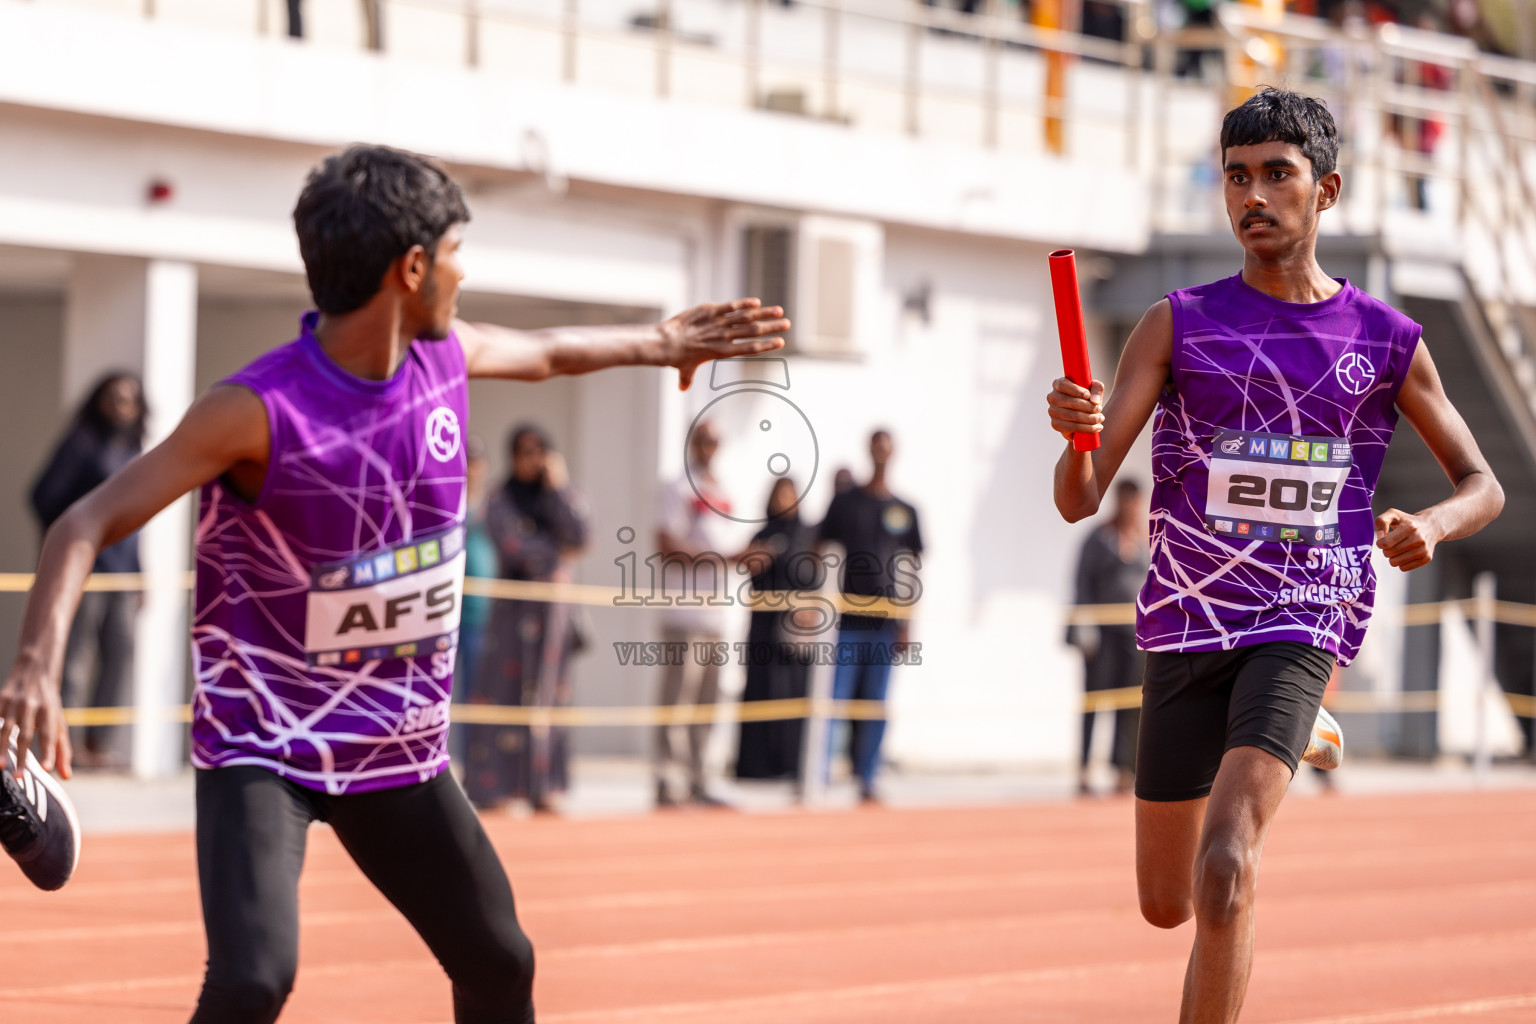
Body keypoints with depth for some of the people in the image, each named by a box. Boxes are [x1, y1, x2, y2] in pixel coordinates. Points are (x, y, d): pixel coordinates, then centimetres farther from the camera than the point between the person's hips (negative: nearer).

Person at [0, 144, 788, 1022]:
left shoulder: (446, 354, -2)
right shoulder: (260, 412, -23)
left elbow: (544, 353, 22)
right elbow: (88, 524, -24)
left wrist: (659, 342, 36)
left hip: (401, 750, 7)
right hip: (262, 747, -7)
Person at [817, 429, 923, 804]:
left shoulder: (905, 511, 11)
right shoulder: (844, 502, 6)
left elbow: (911, 572, 12)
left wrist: (906, 624, 6)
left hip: (884, 622, 2)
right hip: (846, 618, -2)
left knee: (875, 703, 4)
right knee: (834, 698, -7)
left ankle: (867, 781, 11)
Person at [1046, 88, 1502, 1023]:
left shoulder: (1388, 343, 2)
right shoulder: (1178, 326, 0)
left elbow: (1482, 485, 13)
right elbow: (1081, 499, -6)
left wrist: (1432, 524, -11)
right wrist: (1074, 435, -30)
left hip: (1303, 622, -2)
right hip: (1185, 628, 2)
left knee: (1226, 870, -25)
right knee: (1167, 904, 14)